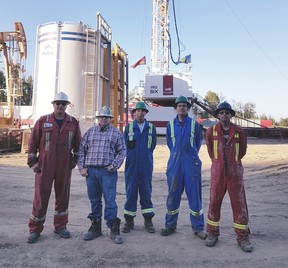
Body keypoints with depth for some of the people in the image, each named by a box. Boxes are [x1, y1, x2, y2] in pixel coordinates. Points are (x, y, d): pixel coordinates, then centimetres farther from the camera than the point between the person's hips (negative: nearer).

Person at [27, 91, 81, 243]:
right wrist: (32, 162, -1)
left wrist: (75, 160, 5)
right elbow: (33, 142, 2)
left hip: (65, 167, 2)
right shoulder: (43, 121, 0)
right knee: (41, 197, 3)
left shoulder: (73, 123, 4)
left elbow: (78, 144, 10)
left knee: (63, 196, 10)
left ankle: (60, 226, 26)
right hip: (45, 166, -2)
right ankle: (35, 229, 18)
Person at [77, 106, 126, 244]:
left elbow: (122, 151, 4)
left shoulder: (116, 133, 6)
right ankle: (95, 227, 25)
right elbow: (81, 149, 10)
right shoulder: (90, 131, 12)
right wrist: (81, 167, 2)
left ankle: (114, 229, 10)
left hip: (108, 172, -3)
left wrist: (114, 166, -7)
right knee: (94, 200, 12)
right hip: (91, 171, 3)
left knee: (110, 200, -2)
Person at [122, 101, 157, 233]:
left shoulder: (151, 127, 5)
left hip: (146, 165, 0)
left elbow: (153, 144, 11)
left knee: (146, 192, 7)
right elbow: (125, 145, 8)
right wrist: (134, 156, 9)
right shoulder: (128, 127, 4)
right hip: (132, 165, 0)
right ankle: (129, 220, 17)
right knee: (130, 192, 5)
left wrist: (145, 155, 10)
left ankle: (148, 219, 18)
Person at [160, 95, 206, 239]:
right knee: (173, 194, 6)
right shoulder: (170, 124, 6)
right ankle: (170, 225, 19)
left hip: (191, 163, -1)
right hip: (175, 163, 1)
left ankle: (198, 227, 13)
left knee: (195, 194, 2)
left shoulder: (194, 124, 2)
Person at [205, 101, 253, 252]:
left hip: (235, 171, 0)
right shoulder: (211, 131, -1)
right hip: (218, 171, 0)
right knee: (214, 202, 5)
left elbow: (242, 150, 14)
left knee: (239, 203, 3)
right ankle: (212, 233, 20)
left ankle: (242, 237, 16)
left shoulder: (239, 131, -2)